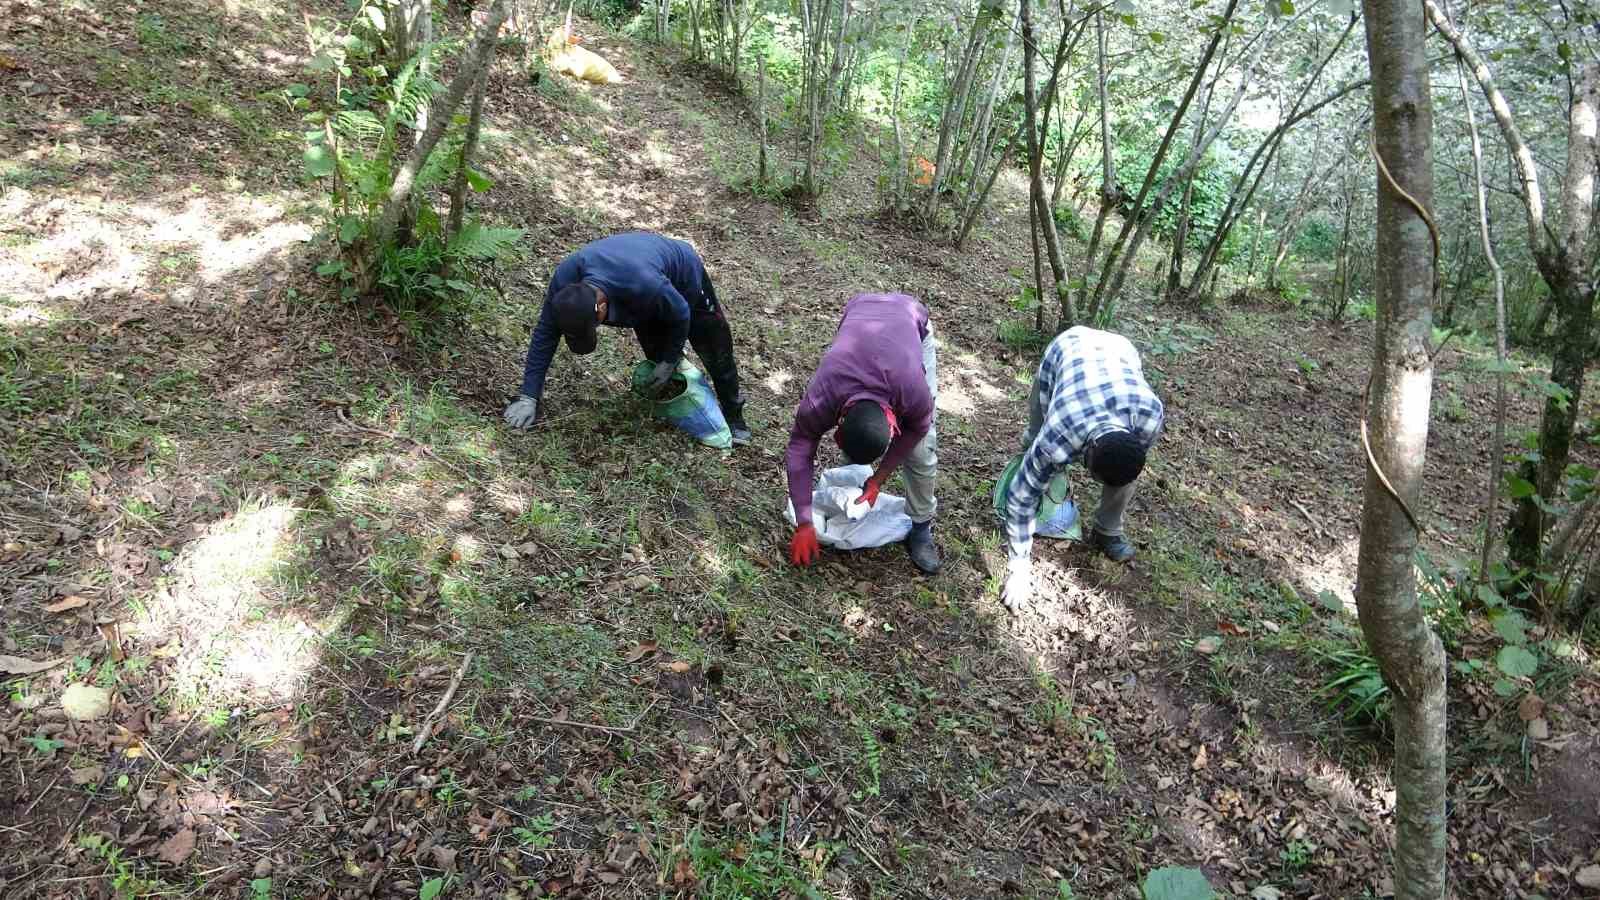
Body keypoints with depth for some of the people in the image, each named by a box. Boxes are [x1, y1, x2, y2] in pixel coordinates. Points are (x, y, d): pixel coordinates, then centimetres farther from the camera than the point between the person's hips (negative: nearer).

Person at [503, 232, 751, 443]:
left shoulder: (645, 286, -49)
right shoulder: (563, 279, -34)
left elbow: (681, 316, -28)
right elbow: (545, 335, -24)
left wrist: (670, 361, -16)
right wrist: (528, 398, -25)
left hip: (683, 273, -4)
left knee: (715, 352, 1)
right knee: (657, 355, 0)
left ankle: (733, 415, 21)